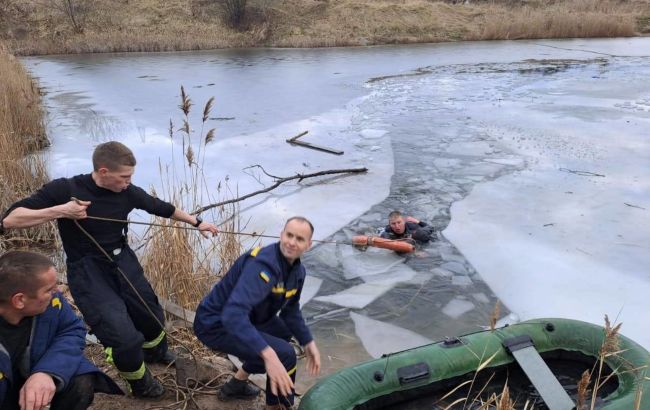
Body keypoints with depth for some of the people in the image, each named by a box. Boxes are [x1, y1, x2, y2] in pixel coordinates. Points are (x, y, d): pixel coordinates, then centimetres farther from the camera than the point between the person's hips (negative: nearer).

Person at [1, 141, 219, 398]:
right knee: (125, 337, -15)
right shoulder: (64, 189, -18)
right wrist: (59, 211, -31)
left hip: (123, 262, 5)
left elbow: (162, 208, 9)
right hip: (88, 272, -4)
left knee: (152, 317, 17)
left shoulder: (127, 192, -7)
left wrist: (196, 222, 14)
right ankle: (140, 382, 19)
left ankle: (156, 353, 54)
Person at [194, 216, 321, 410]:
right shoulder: (263, 264, -31)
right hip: (216, 323, -10)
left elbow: (291, 310, 14)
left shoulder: (298, 270, -1)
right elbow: (233, 314, -42)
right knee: (284, 354, -20)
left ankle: (236, 384, 32)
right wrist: (268, 355, -50)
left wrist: (308, 343, 3)